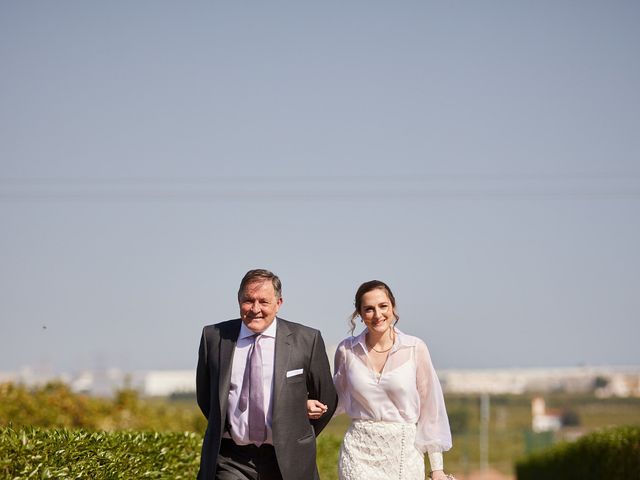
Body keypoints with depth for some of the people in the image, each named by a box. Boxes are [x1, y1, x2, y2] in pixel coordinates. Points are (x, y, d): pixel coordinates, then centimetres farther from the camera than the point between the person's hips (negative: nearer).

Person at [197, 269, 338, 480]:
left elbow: (326, 399, 6)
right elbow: (204, 395, 14)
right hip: (230, 458, 0)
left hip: (286, 461, 0)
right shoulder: (214, 337, 1)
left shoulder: (306, 340, -4)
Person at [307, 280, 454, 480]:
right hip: (359, 454, 0)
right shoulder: (346, 350, 2)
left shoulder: (415, 349, -2)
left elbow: (430, 407, 2)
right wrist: (317, 406, -3)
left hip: (404, 453, 0)